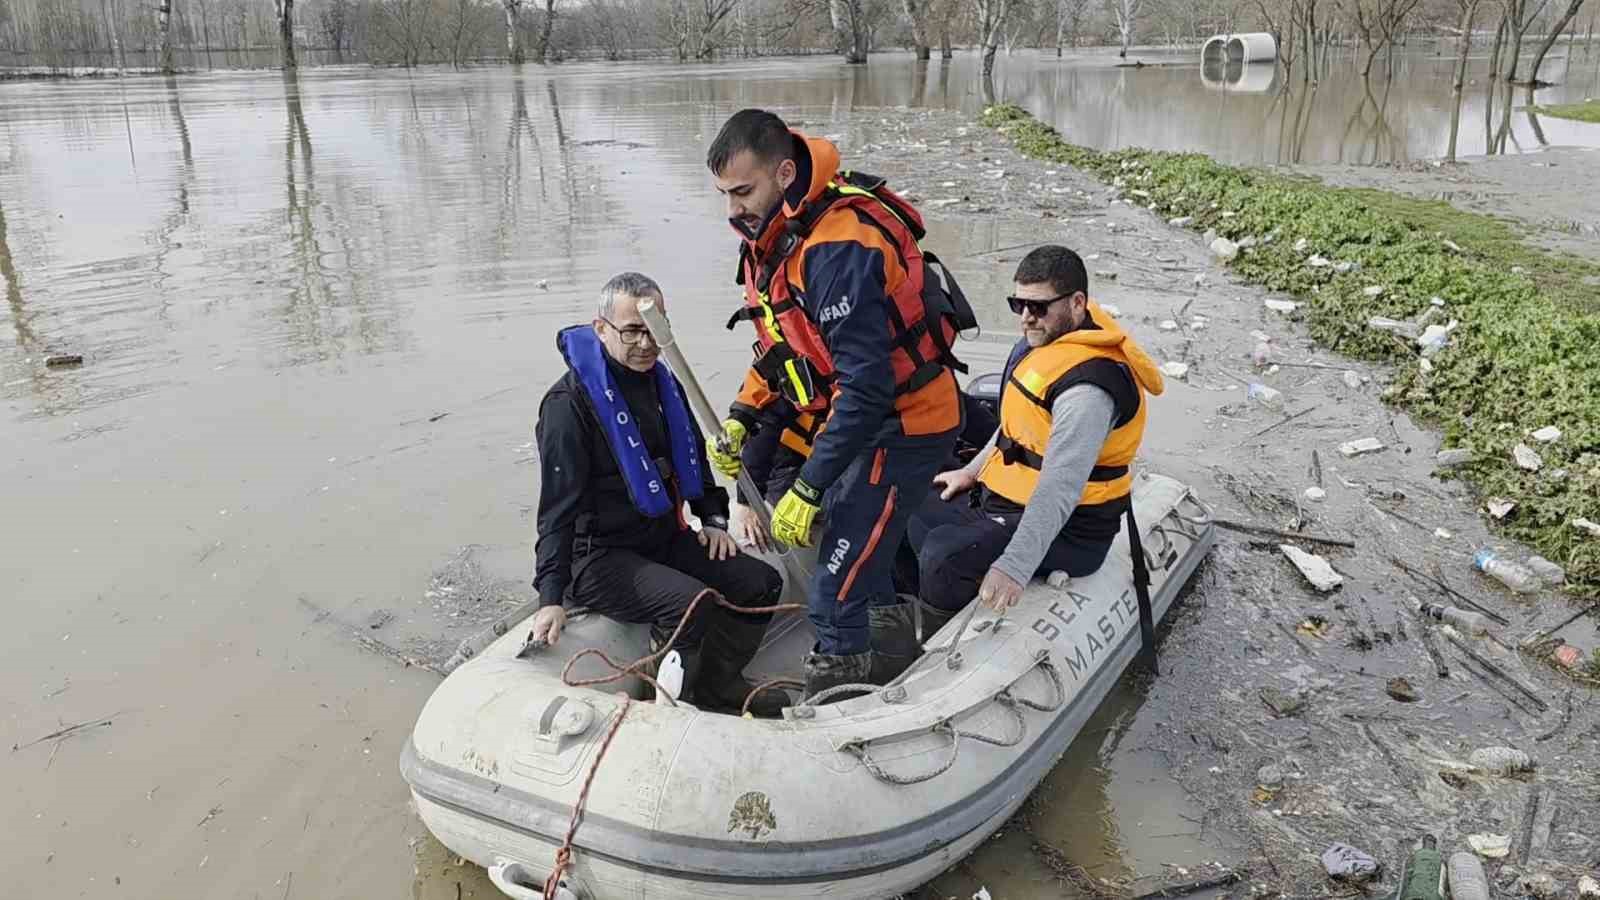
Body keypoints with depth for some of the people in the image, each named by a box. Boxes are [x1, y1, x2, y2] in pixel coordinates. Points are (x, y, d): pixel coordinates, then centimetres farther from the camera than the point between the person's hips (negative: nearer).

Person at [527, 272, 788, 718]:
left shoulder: (664, 383, 8)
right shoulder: (571, 401, -17)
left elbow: (693, 458, 23)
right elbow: (558, 506, -20)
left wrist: (713, 518, 11)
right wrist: (551, 596, -23)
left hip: (665, 538, 8)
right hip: (600, 557, -8)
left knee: (761, 583, -1)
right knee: (693, 601, -30)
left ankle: (717, 682, 12)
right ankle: (679, 700, -7)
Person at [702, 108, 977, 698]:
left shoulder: (837, 249, -30)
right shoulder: (778, 231, 1)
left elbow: (866, 387, -32)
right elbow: (781, 340, 15)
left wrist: (808, 490, -30)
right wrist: (738, 419, 6)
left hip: (905, 422, -10)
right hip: (860, 410, 10)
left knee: (839, 575, -7)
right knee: (855, 529, 22)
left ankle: (837, 676, 11)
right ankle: (890, 646, 41)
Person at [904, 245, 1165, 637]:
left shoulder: (1086, 387, -29)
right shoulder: (1048, 336, 3)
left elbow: (1060, 490, -34)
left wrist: (1015, 566, -37)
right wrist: (974, 469, 18)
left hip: (1066, 532, -10)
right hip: (1014, 499, 11)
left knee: (944, 556, -26)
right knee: (922, 508, 18)